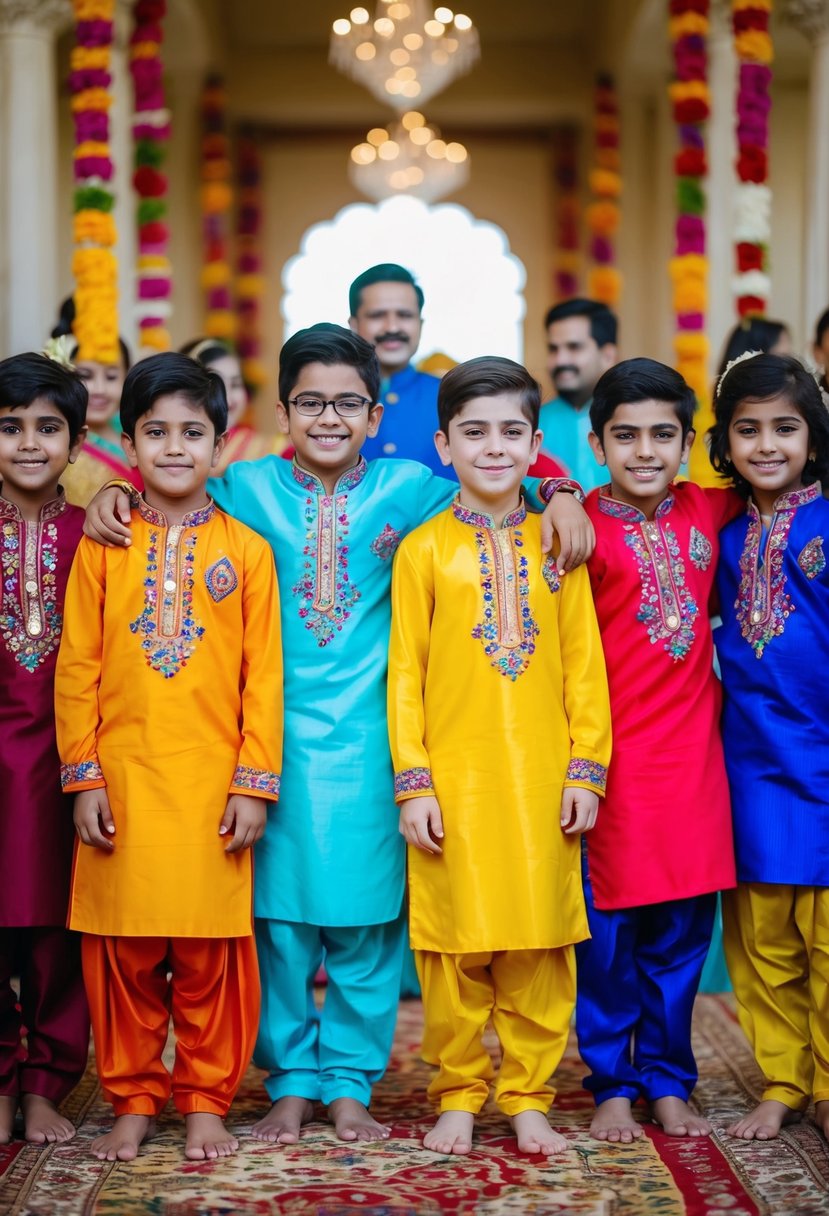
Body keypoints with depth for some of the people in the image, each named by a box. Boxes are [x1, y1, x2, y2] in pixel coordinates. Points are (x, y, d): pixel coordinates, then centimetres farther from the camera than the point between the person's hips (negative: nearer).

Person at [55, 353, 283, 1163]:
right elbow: (77, 669, 3)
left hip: (212, 785, -1)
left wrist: (254, 783, -3)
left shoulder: (245, 551, 3)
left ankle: (206, 1100, 19)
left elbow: (264, 676, 2)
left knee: (212, 953, 4)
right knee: (122, 951, 6)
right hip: (122, 784, 1)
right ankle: (133, 1098, 20)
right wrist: (84, 777, -2)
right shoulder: (103, 547, 5)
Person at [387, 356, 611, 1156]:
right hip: (454, 781, -1)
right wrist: (413, 783, -6)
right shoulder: (423, 550, 1)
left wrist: (586, 770, 0)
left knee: (539, 946, 5)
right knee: (457, 947, 4)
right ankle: (458, 1095, 18)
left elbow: (584, 669, 6)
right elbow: (405, 675, 0)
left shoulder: (555, 546, 6)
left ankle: (528, 1097, 17)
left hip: (540, 781, 2)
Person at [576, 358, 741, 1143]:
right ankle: (612, 1085, 20)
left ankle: (667, 1080, 24)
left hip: (692, 756, 4)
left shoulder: (706, 512, 6)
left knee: (682, 932, 11)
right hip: (616, 757, -4)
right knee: (608, 931, 6)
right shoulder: (588, 528, -7)